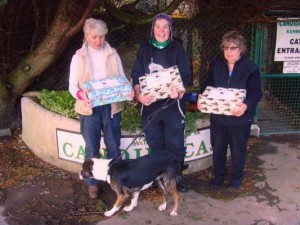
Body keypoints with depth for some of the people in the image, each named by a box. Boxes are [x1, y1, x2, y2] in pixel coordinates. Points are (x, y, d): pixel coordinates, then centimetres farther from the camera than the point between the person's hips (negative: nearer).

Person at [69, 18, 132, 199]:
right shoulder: (79, 56, 1)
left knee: (114, 146, 10)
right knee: (92, 148, 6)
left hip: (111, 106, 2)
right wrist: (81, 94, -26)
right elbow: (72, 85, -3)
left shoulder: (113, 54, 5)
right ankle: (93, 183, 20)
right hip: (90, 108, -1)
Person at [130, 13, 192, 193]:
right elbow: (136, 75, 0)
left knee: (175, 144, 4)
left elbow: (185, 75, -6)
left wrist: (179, 92, -26)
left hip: (173, 105, -2)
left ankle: (177, 175, 22)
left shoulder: (177, 49, 1)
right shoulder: (144, 50, 6)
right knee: (155, 145, 13)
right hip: (150, 105, 2)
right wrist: (139, 95, -18)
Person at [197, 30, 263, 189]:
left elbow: (256, 92, -14)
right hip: (218, 116, 4)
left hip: (240, 118, -3)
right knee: (217, 149, 14)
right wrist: (201, 99, -13)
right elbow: (208, 85, 7)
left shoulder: (250, 67, -9)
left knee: (238, 150, 13)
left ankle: (237, 177, 35)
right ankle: (218, 175, 35)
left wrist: (246, 105, -33)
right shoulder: (217, 65, 5)